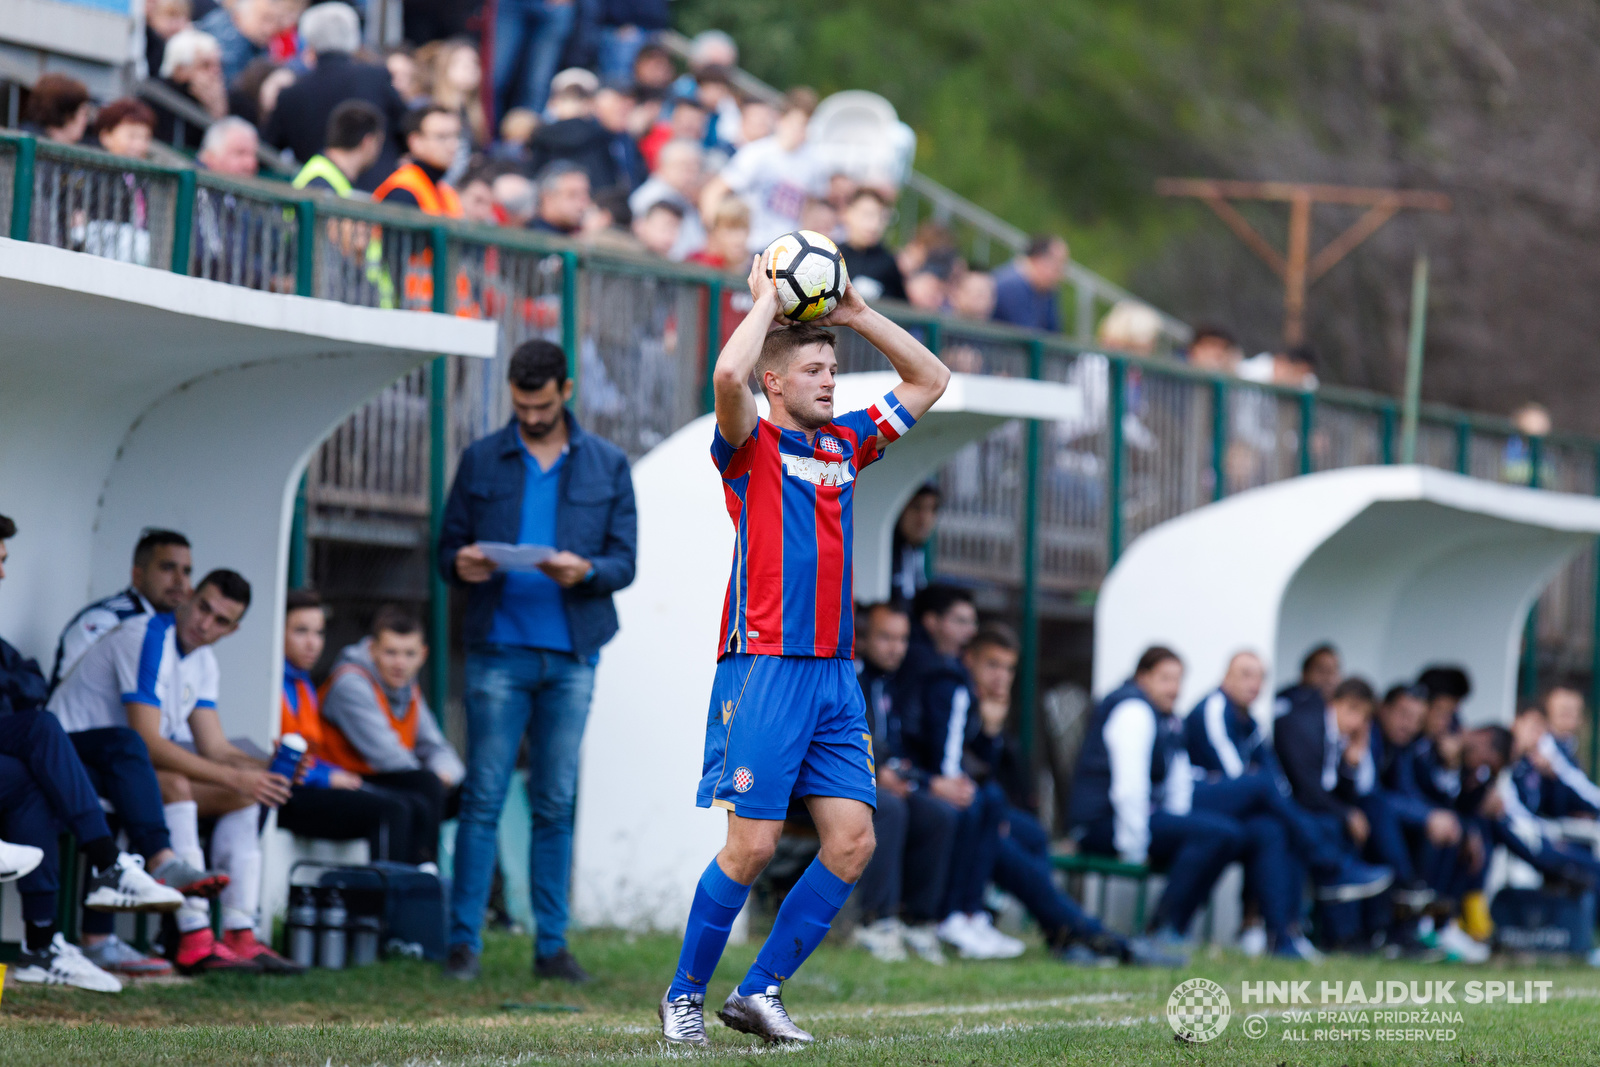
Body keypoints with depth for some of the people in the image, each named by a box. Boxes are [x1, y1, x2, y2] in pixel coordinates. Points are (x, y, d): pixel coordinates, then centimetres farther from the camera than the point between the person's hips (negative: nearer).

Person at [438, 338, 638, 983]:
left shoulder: (607, 466, 10)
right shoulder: (481, 462, 8)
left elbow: (625, 561, 6)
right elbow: (447, 549, 9)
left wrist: (585, 571, -16)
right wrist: (461, 565, -14)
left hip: (570, 656, 1)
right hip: (497, 651, -1)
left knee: (556, 804, 4)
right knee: (484, 798, -4)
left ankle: (552, 944, 8)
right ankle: (464, 941, -2)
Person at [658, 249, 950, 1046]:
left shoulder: (845, 444, 16)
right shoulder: (749, 447, -2)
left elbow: (929, 382, 26)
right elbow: (728, 374, -24)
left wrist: (859, 315, 15)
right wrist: (767, 300, -8)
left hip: (835, 674, 7)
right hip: (763, 671, -6)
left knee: (852, 841, -3)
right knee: (752, 844, -9)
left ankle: (760, 992, 6)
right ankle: (684, 996, 6)